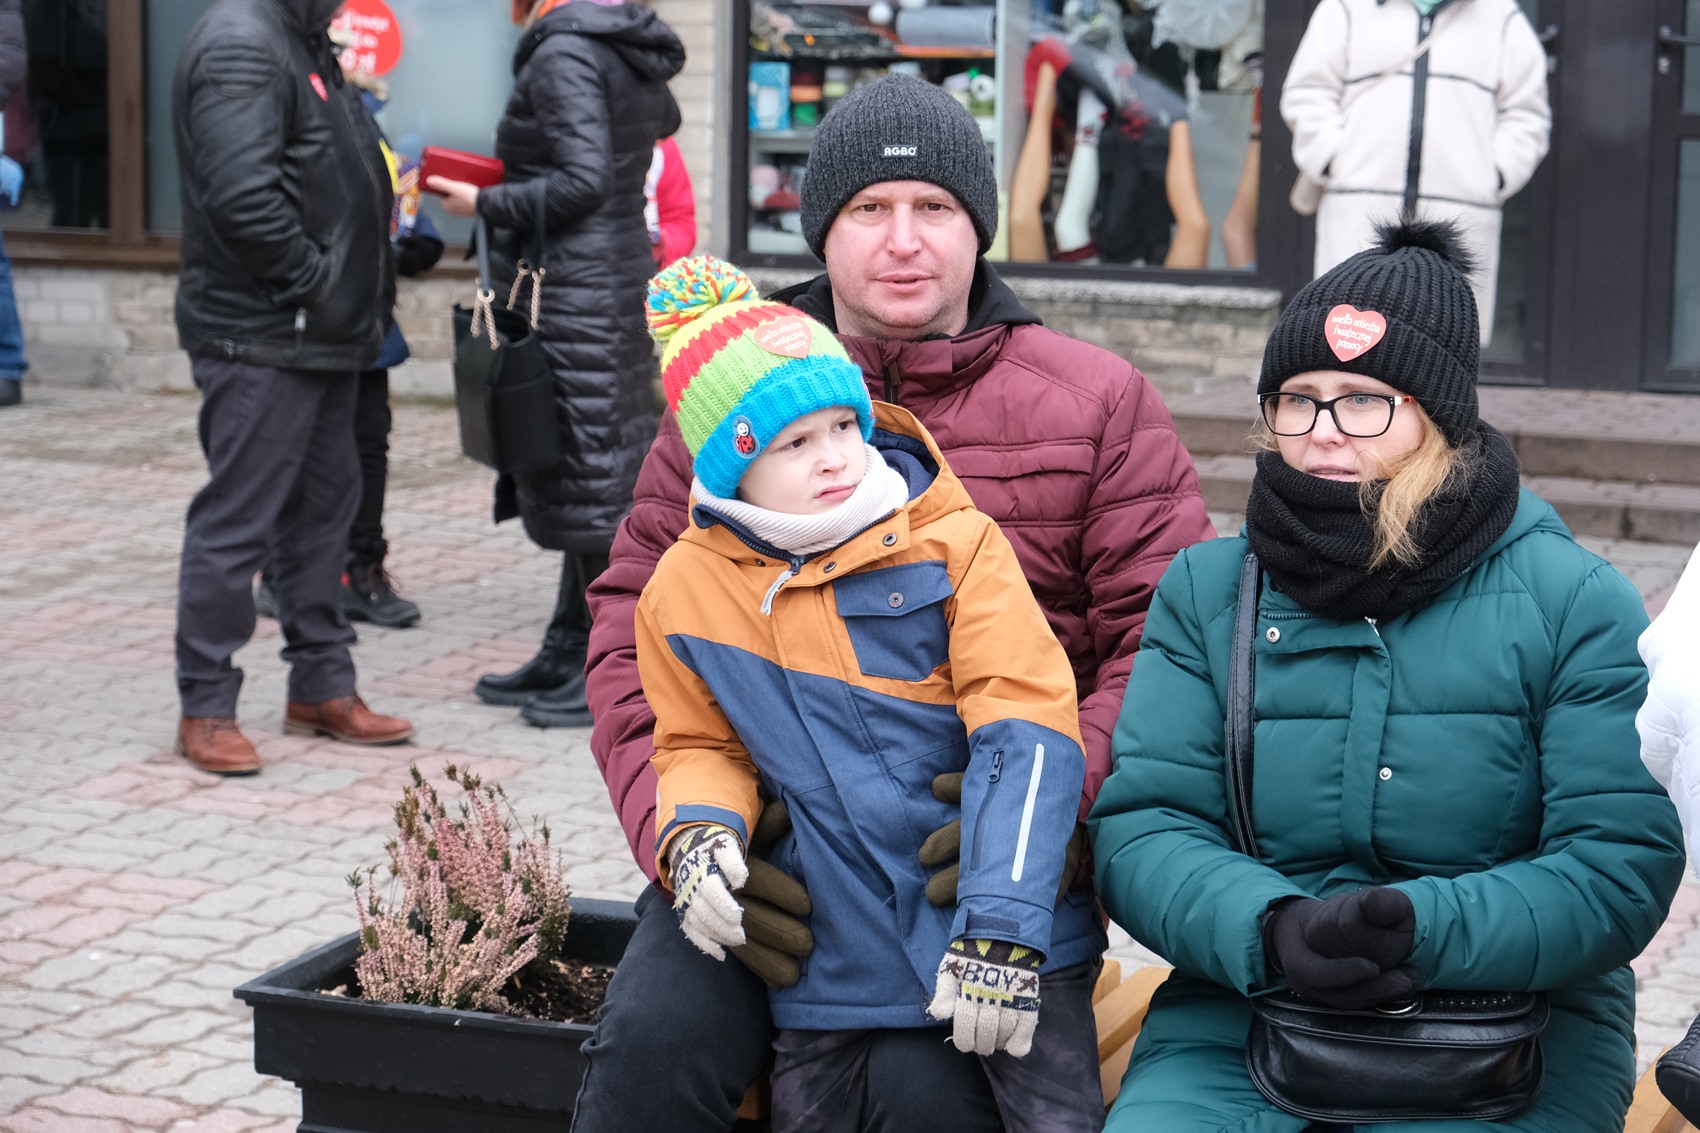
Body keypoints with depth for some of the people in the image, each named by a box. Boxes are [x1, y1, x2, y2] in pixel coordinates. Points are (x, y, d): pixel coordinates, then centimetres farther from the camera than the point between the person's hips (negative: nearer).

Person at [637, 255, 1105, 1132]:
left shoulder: (955, 545, -6)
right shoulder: (685, 591, 3)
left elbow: (1025, 733, -11)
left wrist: (1002, 926, -20)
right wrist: (695, 831, -8)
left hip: (1005, 951, -2)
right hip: (833, 960, 3)